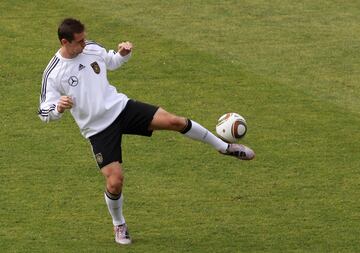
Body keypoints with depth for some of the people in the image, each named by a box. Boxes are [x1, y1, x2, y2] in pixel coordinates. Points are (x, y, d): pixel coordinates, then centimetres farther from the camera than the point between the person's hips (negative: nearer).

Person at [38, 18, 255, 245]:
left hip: (120, 106, 3)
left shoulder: (92, 48, -2)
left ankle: (224, 147, 8)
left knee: (175, 121, -13)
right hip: (99, 130, -3)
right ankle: (119, 225, 21)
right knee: (115, 181, -11)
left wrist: (124, 53, -3)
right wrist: (59, 108, -35)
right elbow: (45, 113, -12)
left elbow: (112, 62, 20)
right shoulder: (53, 74, -15)